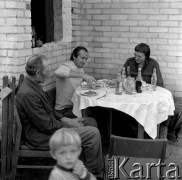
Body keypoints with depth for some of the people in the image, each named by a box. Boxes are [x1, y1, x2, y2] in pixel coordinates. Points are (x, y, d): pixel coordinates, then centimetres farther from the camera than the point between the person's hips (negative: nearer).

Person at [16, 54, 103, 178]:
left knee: (90, 122, 14)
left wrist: (65, 119, 4)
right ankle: (95, 173, 7)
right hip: (41, 137, -10)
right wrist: (70, 127, -12)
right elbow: (48, 126, -24)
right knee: (93, 133, -14)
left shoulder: (33, 85, 3)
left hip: (48, 127, 10)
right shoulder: (28, 94, -28)